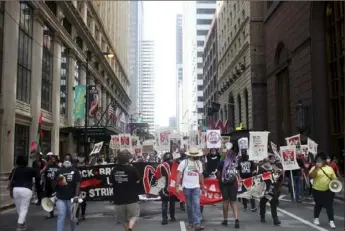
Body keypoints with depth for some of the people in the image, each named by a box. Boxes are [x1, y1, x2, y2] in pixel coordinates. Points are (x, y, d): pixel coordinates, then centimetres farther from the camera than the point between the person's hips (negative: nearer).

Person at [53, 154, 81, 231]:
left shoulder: (75, 171, 1)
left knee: (72, 217, 10)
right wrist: (57, 180, -7)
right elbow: (54, 184, 15)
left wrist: (76, 196, -14)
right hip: (60, 198, 2)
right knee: (61, 217, -3)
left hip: (71, 198, -2)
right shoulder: (59, 171, 10)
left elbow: (78, 184, -5)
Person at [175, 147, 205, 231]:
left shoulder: (199, 163, 7)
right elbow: (179, 174, -7)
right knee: (189, 206, 8)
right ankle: (191, 222, 23)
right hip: (187, 187, -2)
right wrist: (177, 186, -15)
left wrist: (203, 187, 15)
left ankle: (197, 224, -15)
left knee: (196, 205, -11)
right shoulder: (184, 162, -5)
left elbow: (200, 175, 14)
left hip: (196, 187, 2)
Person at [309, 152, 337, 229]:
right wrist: (316, 168, -27)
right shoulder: (314, 168, -3)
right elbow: (310, 176, -18)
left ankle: (331, 221, 2)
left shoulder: (329, 168, 5)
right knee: (318, 205, 12)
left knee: (329, 206, -3)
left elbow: (334, 178, 9)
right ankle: (316, 218, 30)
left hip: (328, 191, 1)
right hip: (317, 191, -1)